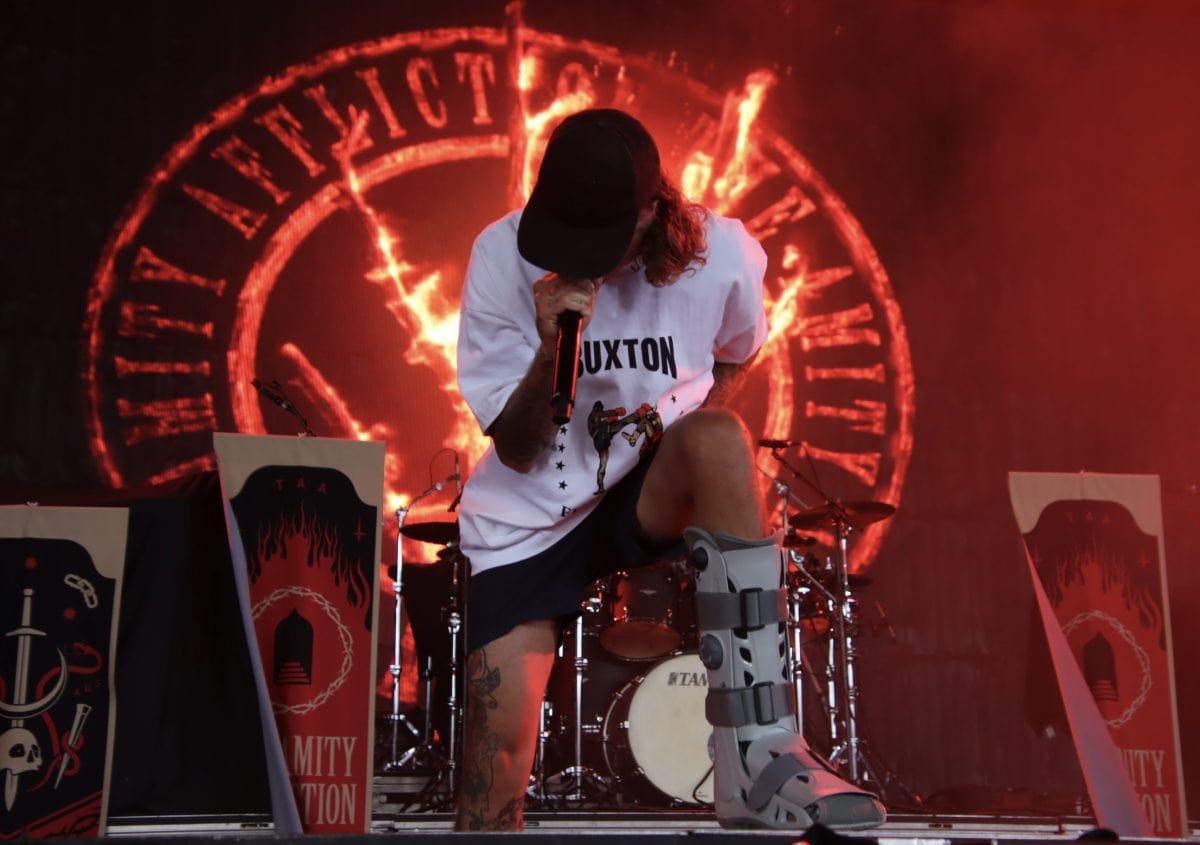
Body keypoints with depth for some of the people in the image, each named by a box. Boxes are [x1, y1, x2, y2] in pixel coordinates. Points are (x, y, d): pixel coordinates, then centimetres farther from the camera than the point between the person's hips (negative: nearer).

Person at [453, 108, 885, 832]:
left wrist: (687, 435, -4)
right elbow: (516, 452, -13)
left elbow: (736, 358, 12)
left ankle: (758, 760, -34)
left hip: (650, 497, 0)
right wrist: (552, 350, -30)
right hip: (529, 518, 0)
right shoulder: (503, 256, -15)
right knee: (501, 738, -16)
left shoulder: (721, 257, -13)